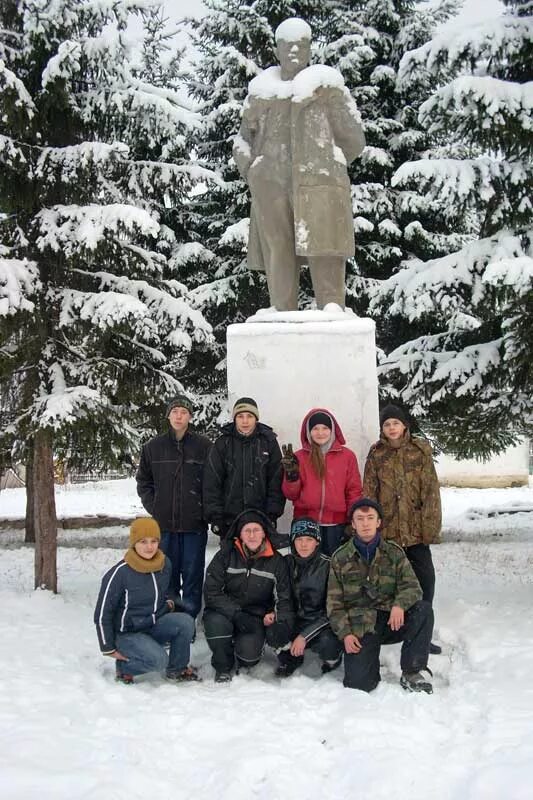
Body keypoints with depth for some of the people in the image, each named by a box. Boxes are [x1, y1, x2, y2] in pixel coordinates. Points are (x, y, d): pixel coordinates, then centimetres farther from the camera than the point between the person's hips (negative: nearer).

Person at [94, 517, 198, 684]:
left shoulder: (165, 563, -3)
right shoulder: (120, 573, -20)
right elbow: (102, 614, -11)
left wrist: (170, 601, 3)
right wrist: (109, 649, -7)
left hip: (156, 625, 6)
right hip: (128, 633, -5)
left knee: (185, 621, -23)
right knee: (158, 659, -31)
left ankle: (177, 669, -1)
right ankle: (124, 666, 0)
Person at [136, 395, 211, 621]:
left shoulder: (204, 446, -1)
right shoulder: (154, 447, 6)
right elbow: (143, 481, 15)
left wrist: (206, 510, -4)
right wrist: (153, 507, 5)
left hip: (194, 524, -2)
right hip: (164, 523, 2)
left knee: (192, 574, 3)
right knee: (167, 573, 8)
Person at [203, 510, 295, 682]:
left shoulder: (276, 561, 0)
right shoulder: (225, 555, -5)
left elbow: (284, 598, 2)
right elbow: (211, 592, -11)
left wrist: (276, 615, -21)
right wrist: (236, 614, -23)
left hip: (257, 618, 0)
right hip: (225, 613, 1)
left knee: (248, 652, -27)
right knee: (216, 623, -32)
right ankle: (223, 668, -5)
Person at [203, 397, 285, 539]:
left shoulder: (269, 442, 4)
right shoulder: (223, 443, 3)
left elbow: (277, 481, 3)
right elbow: (211, 482, 2)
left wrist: (273, 514, -5)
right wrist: (215, 516, -5)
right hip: (229, 520, 0)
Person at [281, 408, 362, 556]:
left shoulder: (347, 456, 6)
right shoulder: (299, 457, 6)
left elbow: (354, 491, 7)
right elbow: (291, 495, 6)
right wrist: (292, 476, -12)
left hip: (336, 525, 0)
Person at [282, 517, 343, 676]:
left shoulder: (327, 566, -13)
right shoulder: (287, 562, -1)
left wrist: (304, 636, -21)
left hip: (320, 622, -3)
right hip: (294, 620, 3)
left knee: (327, 643, -34)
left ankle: (332, 659, 5)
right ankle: (292, 657, 9)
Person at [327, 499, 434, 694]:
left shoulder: (394, 553, 7)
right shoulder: (340, 558, 5)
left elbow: (412, 587, -3)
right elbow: (334, 603, 4)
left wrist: (400, 604, -26)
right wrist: (345, 633, -11)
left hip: (392, 621, 2)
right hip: (360, 627, -2)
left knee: (423, 609, -27)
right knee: (358, 682, -21)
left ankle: (411, 673, -14)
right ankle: (369, 656, 15)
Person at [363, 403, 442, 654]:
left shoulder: (421, 450, 1)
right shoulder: (376, 455, 4)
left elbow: (431, 489, -2)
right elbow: (369, 493, 4)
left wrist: (431, 525, -8)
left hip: (415, 528, 0)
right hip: (387, 529, 0)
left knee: (425, 577, -3)